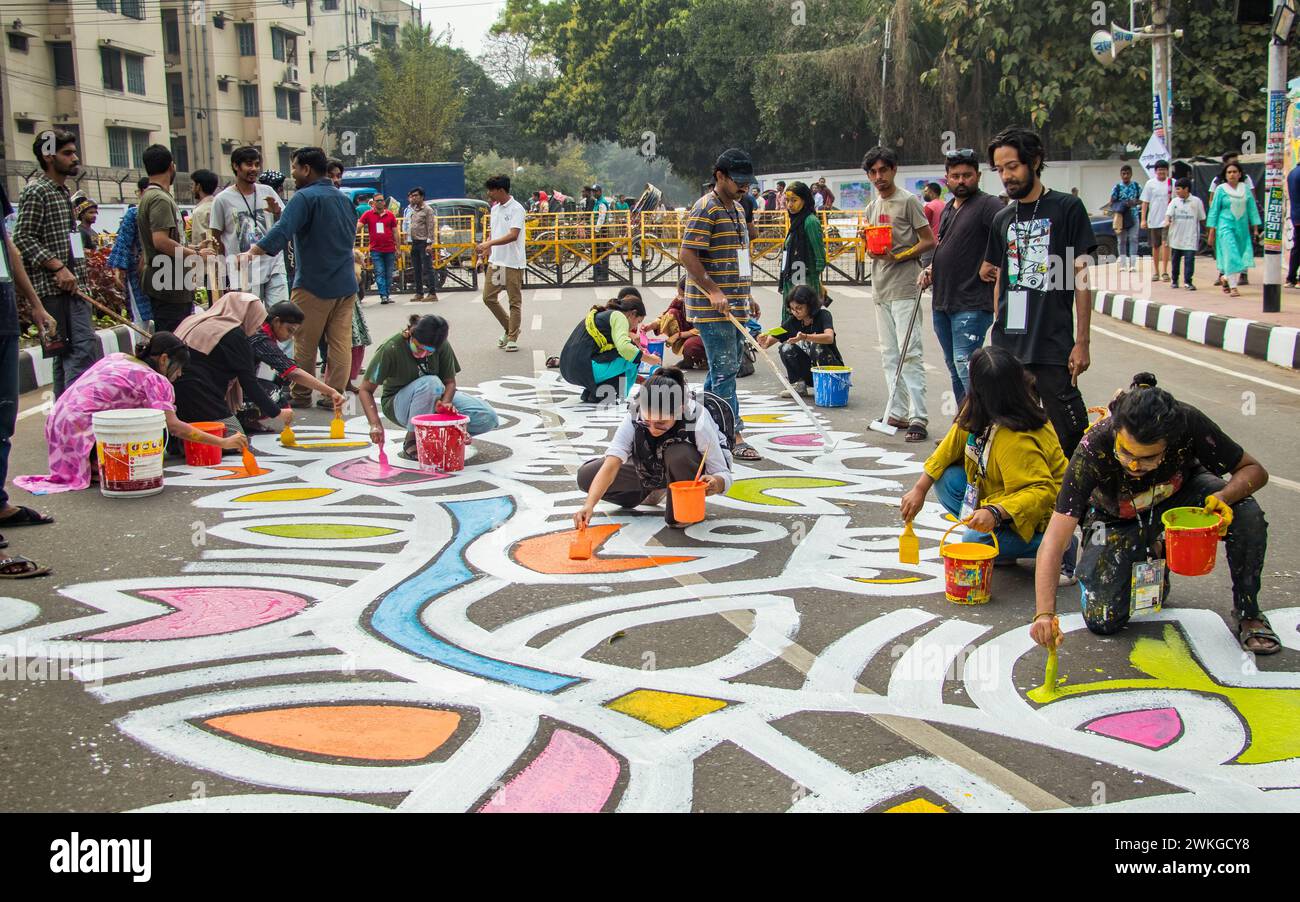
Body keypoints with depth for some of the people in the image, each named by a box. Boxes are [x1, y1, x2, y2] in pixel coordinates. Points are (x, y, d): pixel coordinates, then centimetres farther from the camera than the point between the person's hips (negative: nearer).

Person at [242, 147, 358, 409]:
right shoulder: (343, 198, 12)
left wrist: (252, 252, -27)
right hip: (346, 284, 7)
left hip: (314, 284, -7)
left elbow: (282, 232, -24)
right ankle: (335, 395, 7)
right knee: (341, 342, 6)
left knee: (305, 344, 5)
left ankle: (301, 396, 12)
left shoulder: (305, 197, -12)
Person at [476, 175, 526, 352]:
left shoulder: (516, 209, -12)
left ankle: (512, 338, 10)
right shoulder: (495, 209, 12)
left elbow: (513, 235, -22)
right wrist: (486, 250, 9)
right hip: (495, 261, 8)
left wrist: (488, 244, -29)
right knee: (488, 297, 6)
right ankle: (509, 328, 22)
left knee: (515, 301, 1)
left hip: (513, 263, -8)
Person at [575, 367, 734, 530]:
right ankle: (652, 491, 13)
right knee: (586, 475, -10)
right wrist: (589, 506, -49)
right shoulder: (634, 417, -29)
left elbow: (724, 475, -28)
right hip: (651, 470, 4)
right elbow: (610, 465, -36)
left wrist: (715, 484, -52)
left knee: (679, 454, -40)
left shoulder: (699, 423, -35)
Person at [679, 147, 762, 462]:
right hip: (711, 308, -9)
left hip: (734, 306, 9)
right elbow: (687, 255, -19)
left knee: (723, 368, 13)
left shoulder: (737, 209, 17)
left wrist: (746, 296, 24)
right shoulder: (705, 209, -12)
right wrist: (713, 291, -24)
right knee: (725, 369, -9)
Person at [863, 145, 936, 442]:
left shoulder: (908, 201, -6)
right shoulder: (872, 208, 17)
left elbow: (929, 241, -9)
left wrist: (898, 257, -19)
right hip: (881, 289, 8)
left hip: (904, 288, -8)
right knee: (890, 355, 10)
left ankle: (918, 417, -12)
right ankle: (898, 413, 16)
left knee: (910, 353, -12)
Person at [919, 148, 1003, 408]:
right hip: (941, 301, 9)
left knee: (965, 365, -17)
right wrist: (931, 269, 13)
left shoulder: (988, 205, -9)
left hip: (972, 304, -9)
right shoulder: (948, 209, 18)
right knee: (954, 368, 13)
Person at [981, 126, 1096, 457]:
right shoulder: (1003, 218, 14)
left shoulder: (1067, 208, -1)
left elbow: (1080, 277, -3)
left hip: (1053, 346, -5)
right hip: (1007, 346, 5)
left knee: (1070, 434, -6)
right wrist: (999, 330, 12)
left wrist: (1082, 341, -7)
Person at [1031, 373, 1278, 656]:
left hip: (1180, 497, 1)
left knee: (1248, 515, -29)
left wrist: (1224, 497, -40)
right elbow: (1054, 539, -39)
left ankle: (1248, 613, -4)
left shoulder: (1189, 424, -34)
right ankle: (1152, 554, 17)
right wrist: (1045, 613, -51)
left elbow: (1254, 470, -17)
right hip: (1118, 520, -1)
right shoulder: (1092, 450, -38)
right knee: (1103, 622, -13)